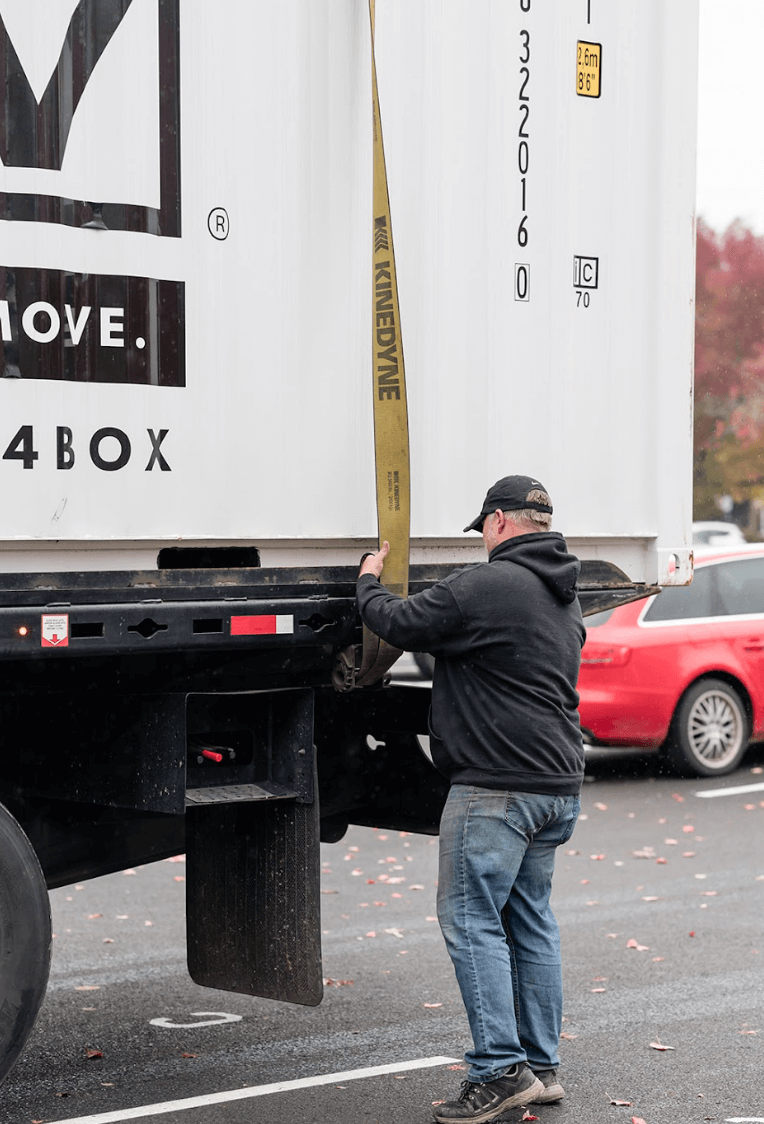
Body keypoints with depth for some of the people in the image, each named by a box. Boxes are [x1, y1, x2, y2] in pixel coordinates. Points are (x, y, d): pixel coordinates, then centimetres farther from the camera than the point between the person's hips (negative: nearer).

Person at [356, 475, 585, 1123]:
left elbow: (401, 624, -7)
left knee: (471, 918, -5)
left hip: (497, 786, -9)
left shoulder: (486, 586, -14)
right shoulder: (565, 598, 16)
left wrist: (370, 580, 14)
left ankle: (502, 1070, -9)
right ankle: (542, 1067, 18)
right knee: (530, 918, 15)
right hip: (558, 783, 9)